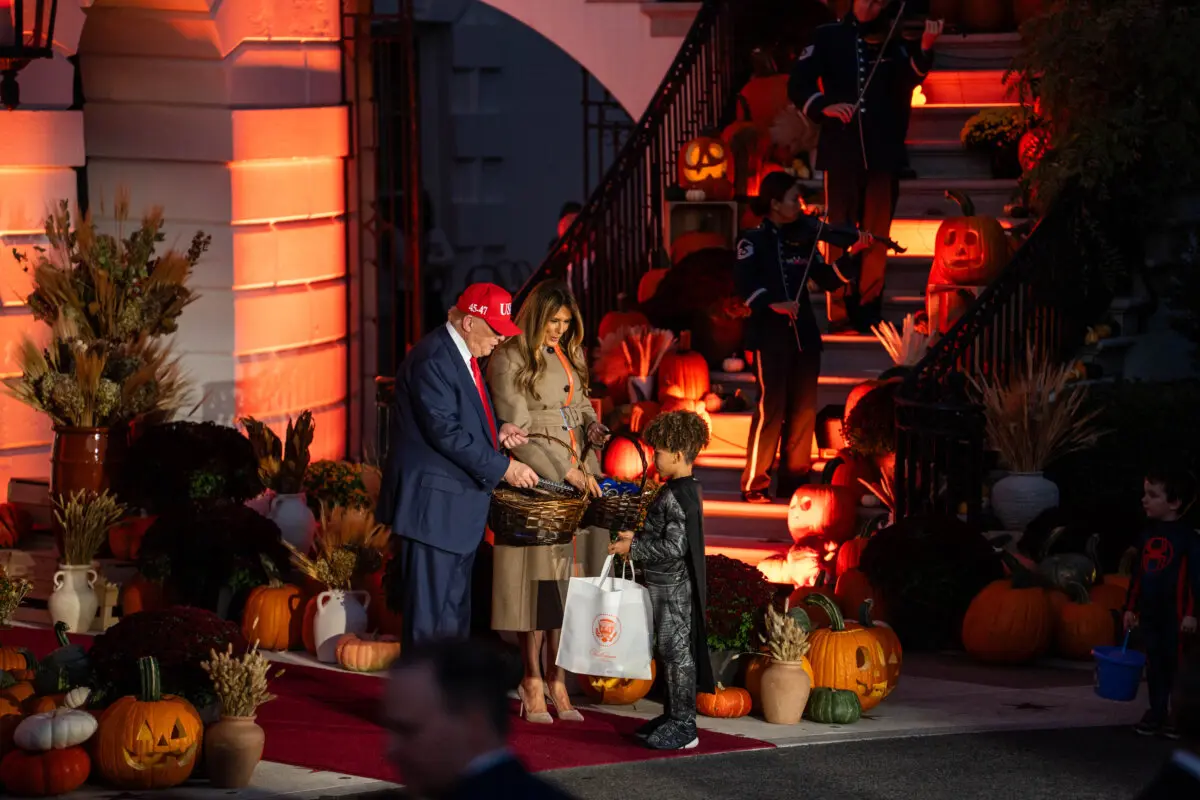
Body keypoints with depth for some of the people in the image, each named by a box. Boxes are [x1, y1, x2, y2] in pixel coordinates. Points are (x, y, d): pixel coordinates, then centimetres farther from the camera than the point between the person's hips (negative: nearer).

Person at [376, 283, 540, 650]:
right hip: (433, 501, -10)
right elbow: (446, 432, -23)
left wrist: (496, 429, 4)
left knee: (456, 607, 16)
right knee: (429, 609, -6)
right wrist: (502, 467, -20)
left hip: (458, 501, 10)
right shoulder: (432, 359, -19)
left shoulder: (463, 356, 12)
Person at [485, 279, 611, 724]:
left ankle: (556, 679, 8)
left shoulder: (570, 355, 14)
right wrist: (565, 472, -16)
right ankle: (533, 682, 1)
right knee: (538, 578, -5)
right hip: (536, 481, -6)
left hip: (577, 478, 6)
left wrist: (593, 428, 1)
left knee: (566, 578, 4)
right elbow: (517, 431, -11)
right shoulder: (509, 361, -6)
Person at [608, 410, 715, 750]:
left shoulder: (677, 497, -21)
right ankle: (673, 716, 26)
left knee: (676, 652, -5)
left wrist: (633, 548, -17)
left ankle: (683, 728, 0)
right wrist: (636, 538, 11)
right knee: (668, 652, 17)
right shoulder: (686, 490, 11)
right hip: (668, 586, 10)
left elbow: (673, 547, -24)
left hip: (673, 589, -10)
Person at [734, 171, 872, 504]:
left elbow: (828, 280, 11)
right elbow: (743, 283, -17)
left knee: (803, 410, 7)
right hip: (769, 333, -6)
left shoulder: (802, 239, 10)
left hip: (804, 334, 6)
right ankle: (754, 484, -3)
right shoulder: (754, 240, -4)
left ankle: (794, 479, 15)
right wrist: (772, 304, -30)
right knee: (771, 407, -8)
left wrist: (852, 254, 0)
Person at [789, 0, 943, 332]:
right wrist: (824, 105, -20)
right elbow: (798, 85, -1)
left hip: (883, 151, 1)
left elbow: (908, 80, -8)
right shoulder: (828, 37, 6)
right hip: (842, 151, -1)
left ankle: (868, 310, 10)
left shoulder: (891, 41, 9)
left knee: (876, 236, 3)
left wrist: (925, 49, -26)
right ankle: (840, 312, 6)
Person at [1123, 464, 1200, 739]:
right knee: (1154, 665, 10)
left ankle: (1175, 716, 7)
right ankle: (1157, 713, 18)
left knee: (1173, 665, 0)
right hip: (1149, 613, 6)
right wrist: (1130, 607, 15)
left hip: (1175, 615, -6)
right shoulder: (1147, 534, 8)